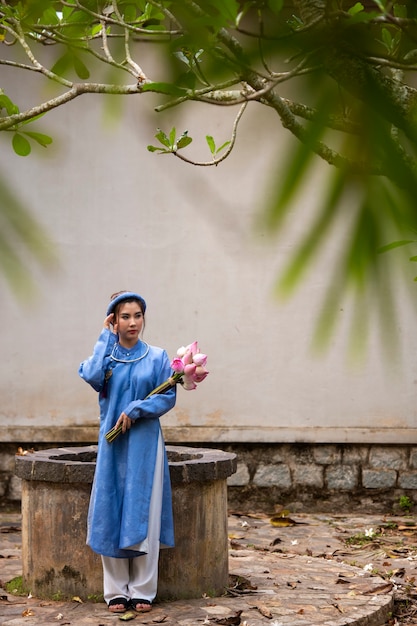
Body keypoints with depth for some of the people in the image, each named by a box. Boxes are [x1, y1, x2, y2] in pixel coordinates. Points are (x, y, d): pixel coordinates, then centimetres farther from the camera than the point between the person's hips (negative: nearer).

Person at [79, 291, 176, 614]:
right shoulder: (105, 353, 6)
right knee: (112, 513, 1)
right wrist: (106, 337, -7)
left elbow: (168, 397, -2)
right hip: (113, 444, 1)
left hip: (145, 444, -1)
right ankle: (116, 591, 9)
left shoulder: (157, 356, 4)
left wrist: (135, 410, -14)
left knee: (144, 514, 0)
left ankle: (142, 590, 7)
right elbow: (93, 376, -16)